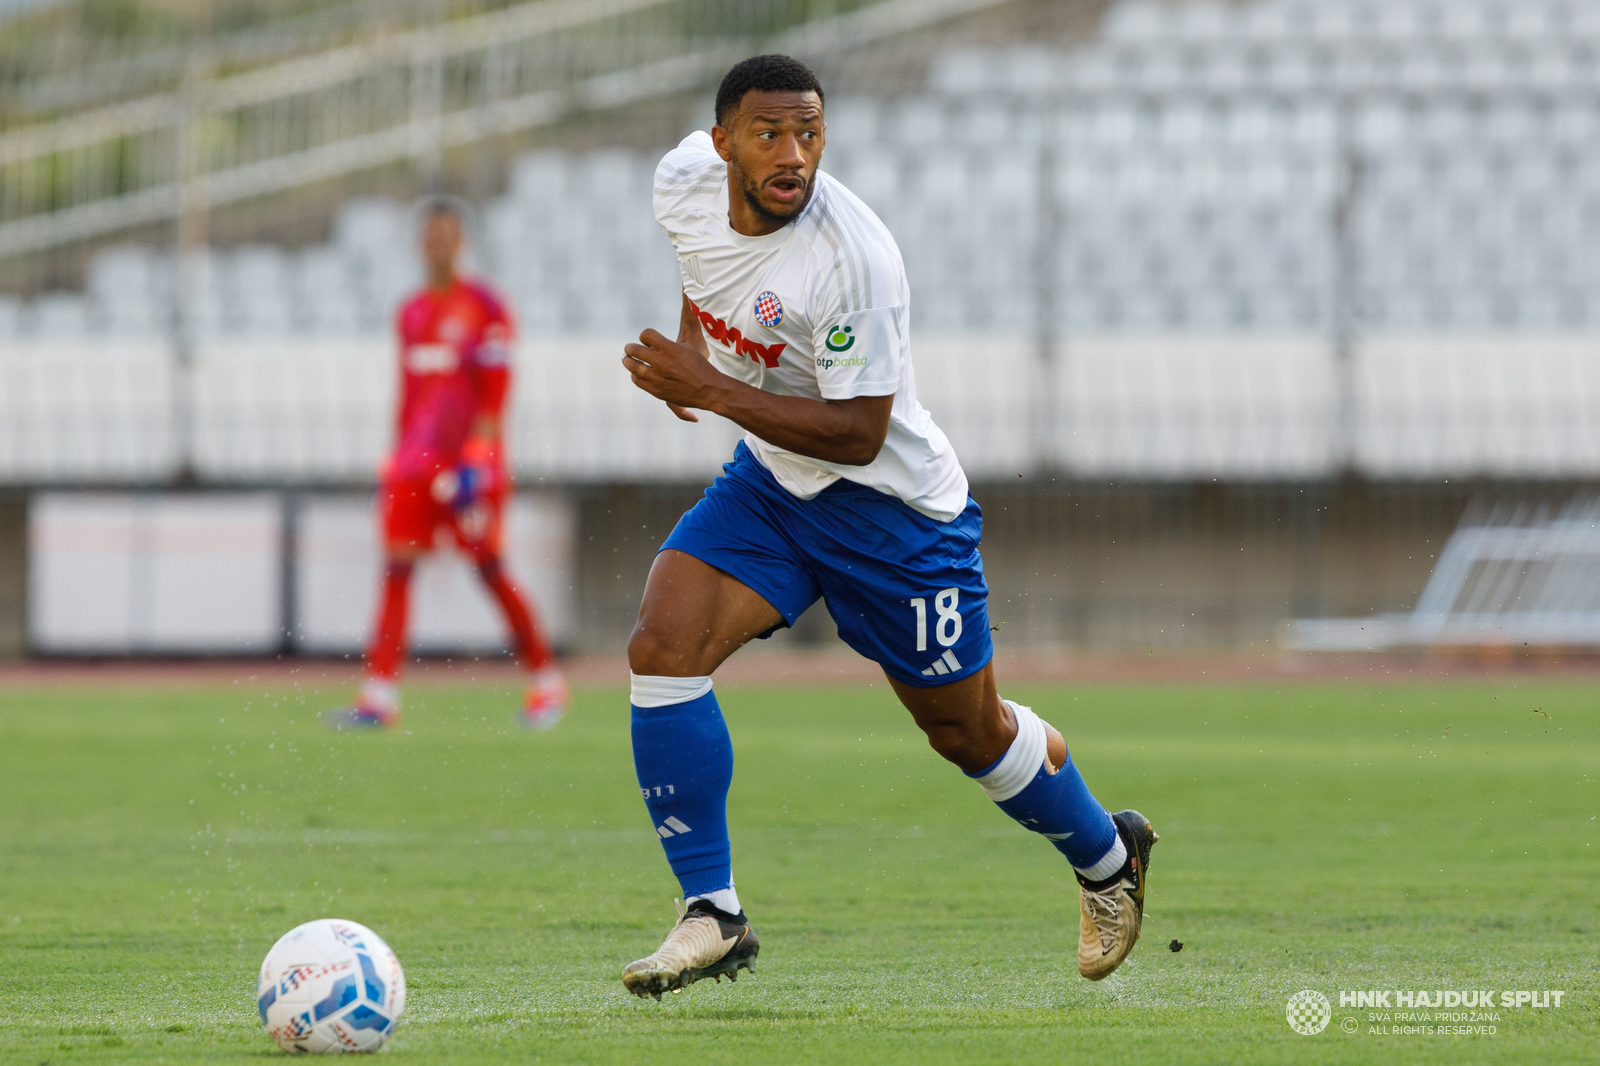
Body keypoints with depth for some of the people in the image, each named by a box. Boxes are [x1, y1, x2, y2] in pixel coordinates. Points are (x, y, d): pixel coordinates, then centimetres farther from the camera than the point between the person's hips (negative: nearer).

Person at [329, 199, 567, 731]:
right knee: (395, 568, -4)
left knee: (491, 568, -4)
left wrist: (474, 462, -17)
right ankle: (380, 693, -8)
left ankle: (546, 682, 10)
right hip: (418, 460, 6)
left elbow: (493, 394, -10)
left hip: (470, 456, -6)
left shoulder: (484, 308, -5)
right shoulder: (411, 313, 15)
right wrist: (395, 463, 17)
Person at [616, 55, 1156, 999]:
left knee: (966, 731, 9)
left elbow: (858, 433, -29)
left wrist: (713, 391, -33)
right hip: (769, 485, 6)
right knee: (662, 649, -17)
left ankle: (1108, 858, 39)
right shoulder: (687, 179, -12)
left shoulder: (854, 256, -32)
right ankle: (713, 915, -10)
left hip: (892, 504, -6)